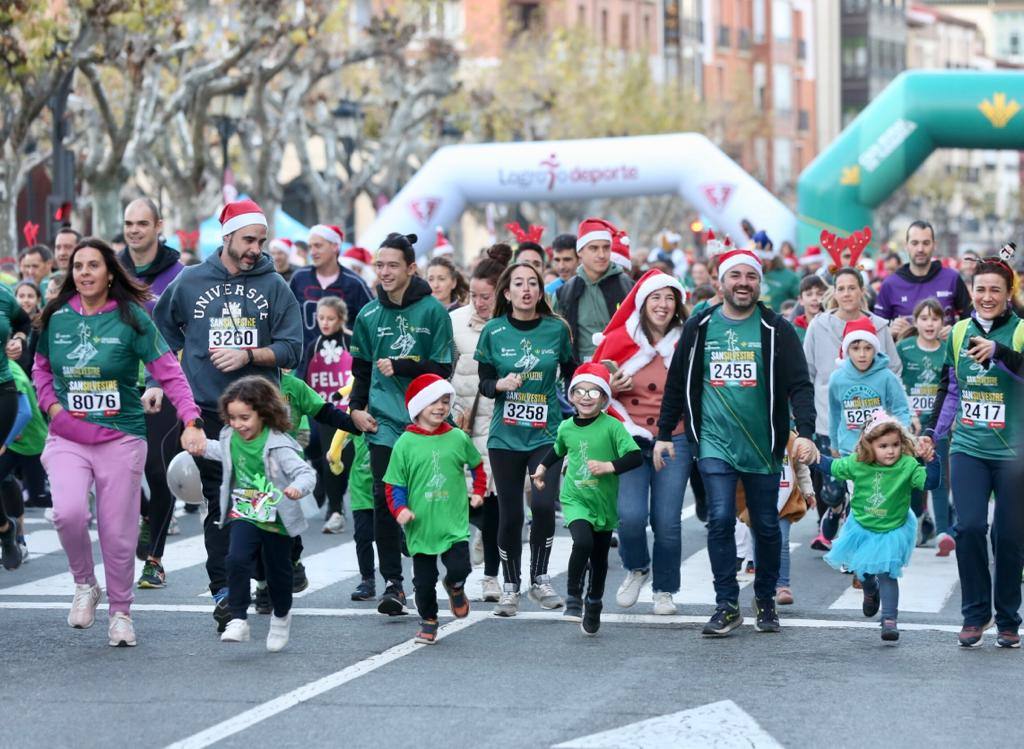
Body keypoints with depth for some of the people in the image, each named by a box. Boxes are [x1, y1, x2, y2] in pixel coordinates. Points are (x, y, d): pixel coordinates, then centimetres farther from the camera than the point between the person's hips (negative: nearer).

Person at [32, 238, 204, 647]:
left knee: (118, 531, 1)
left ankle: (121, 612, 22)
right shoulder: (56, 318, 4)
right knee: (69, 512, -22)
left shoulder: (131, 318, -6)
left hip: (121, 439, -2)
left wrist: (190, 420, -20)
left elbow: (168, 371, -8)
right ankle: (84, 584, 6)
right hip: (67, 438, 2)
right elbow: (41, 368, 20)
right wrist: (52, 405, 3)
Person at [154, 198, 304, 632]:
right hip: (209, 410, 0)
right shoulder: (190, 281, 7)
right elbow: (161, 324, 24)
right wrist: (186, 362, 12)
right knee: (219, 503, -3)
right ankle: (223, 590, -3)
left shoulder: (274, 286, 5)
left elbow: (291, 348, 1)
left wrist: (248, 355, -13)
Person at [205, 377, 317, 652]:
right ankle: (238, 621, -18)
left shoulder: (277, 445, -21)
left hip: (276, 520, -3)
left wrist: (298, 488, -48)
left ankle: (281, 616, 40)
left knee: (278, 572, 13)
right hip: (244, 516, 3)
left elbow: (306, 472, -28)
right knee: (237, 560, -21)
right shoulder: (231, 438, -2)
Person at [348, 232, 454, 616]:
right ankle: (392, 582, -3)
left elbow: (442, 368, -4)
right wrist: (357, 407, 6)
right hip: (384, 422, 2)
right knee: (384, 499, -6)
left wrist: (398, 367, -11)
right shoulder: (369, 315, 9)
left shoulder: (432, 311, -2)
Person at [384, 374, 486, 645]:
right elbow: (395, 484, -2)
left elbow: (477, 465, 21)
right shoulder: (406, 443, -4)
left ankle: (455, 587, 25)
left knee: (460, 568, -12)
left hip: (454, 523, 1)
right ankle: (428, 621, 29)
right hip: (421, 525, -1)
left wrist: (478, 492, 11)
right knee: (424, 580, 6)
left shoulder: (458, 438, 2)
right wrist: (400, 509, -16)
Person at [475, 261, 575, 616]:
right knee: (510, 513, 1)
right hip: (505, 436, 0)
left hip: (546, 433, 0)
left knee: (543, 504, -17)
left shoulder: (556, 329, 0)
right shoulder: (493, 331, 0)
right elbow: (484, 383, 5)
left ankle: (540, 579, 2)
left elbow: (571, 374, 12)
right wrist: (501, 384, -15)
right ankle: (510, 587, 17)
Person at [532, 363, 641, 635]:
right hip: (575, 500, 0)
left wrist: (609, 466, -29)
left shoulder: (612, 427, -12)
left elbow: (635, 457, -19)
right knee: (583, 542, -27)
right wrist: (543, 467, 22)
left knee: (599, 560, 13)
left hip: (604, 504, 0)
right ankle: (573, 596, -11)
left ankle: (593, 604, 37)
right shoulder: (566, 428, 1)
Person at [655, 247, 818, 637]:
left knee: (766, 526, 7)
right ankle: (727, 606, -4)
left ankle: (765, 601, 24)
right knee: (720, 520, -10)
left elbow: (800, 384, -7)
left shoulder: (776, 330, -1)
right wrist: (664, 434, 9)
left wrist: (805, 432, -21)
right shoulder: (699, 327, 5)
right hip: (714, 444, 0)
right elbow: (677, 383, 12)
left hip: (762, 447, 0)